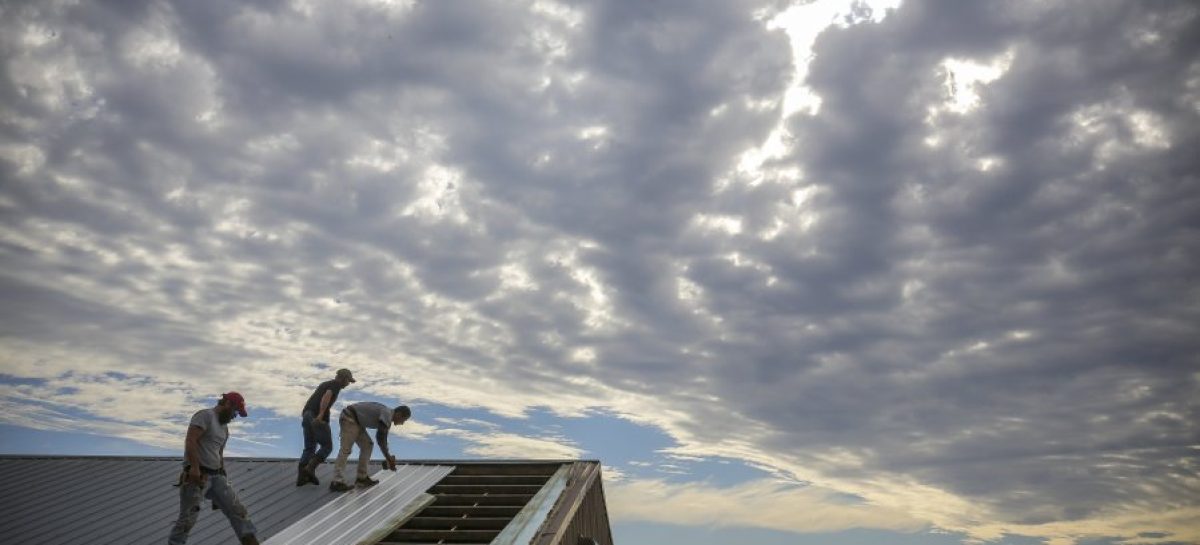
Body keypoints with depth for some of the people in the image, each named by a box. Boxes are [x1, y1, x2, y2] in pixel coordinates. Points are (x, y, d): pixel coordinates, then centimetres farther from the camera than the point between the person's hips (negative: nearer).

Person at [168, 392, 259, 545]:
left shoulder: (224, 427, 21)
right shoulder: (205, 415, -7)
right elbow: (190, 441, -20)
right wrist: (195, 467, -28)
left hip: (216, 475, 8)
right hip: (196, 475, -8)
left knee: (236, 510, 1)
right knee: (188, 518, -4)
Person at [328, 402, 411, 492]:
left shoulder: (387, 417, 12)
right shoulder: (387, 414, -17)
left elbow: (382, 437, 21)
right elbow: (380, 437, -22)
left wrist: (388, 457, 21)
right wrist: (388, 457, -15)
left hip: (354, 420, 10)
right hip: (349, 417, -10)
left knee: (367, 445, 10)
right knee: (346, 449, -13)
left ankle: (362, 477, 12)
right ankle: (337, 482, -14)